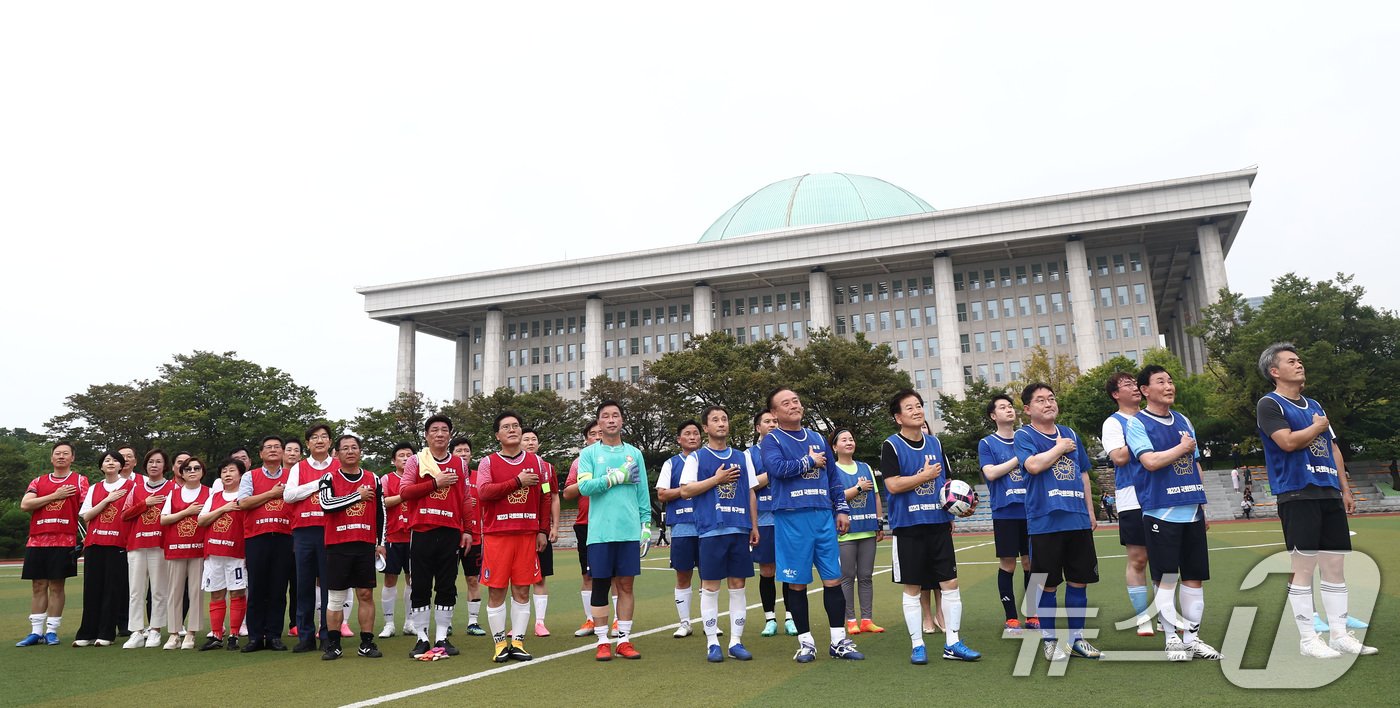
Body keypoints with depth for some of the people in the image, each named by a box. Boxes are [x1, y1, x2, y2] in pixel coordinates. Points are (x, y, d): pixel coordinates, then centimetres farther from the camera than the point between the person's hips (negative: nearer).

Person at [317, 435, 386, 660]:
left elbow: (381, 512, 13)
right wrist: (358, 495, -11)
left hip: (365, 544, 2)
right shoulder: (329, 478, 1)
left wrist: (381, 542, 8)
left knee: (366, 594, 4)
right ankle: (333, 645, 12)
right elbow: (326, 504, -16)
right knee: (335, 596, 2)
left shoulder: (372, 479, 10)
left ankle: (367, 643, 10)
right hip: (338, 545, -2)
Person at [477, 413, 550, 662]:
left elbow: (545, 498, 12)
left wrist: (543, 531, 7)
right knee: (496, 591, 1)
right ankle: (500, 643, 12)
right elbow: (483, 492, -13)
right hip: (496, 533, -2)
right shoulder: (488, 462, 3)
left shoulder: (536, 461, 11)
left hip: (527, 533, 2)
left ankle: (517, 642, 12)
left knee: (522, 590, 4)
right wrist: (518, 481, -16)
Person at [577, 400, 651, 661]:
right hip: (600, 531, -2)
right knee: (600, 586, 2)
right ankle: (603, 642, 12)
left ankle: (624, 640, 14)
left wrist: (646, 525, 8)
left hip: (629, 531, 2)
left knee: (626, 584, 5)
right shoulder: (589, 454, 5)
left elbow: (643, 493, 12)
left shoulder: (634, 453, 12)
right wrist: (618, 476, -11)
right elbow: (584, 486, -10)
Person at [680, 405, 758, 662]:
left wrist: (754, 526, 10)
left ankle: (736, 641, 14)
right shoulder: (696, 457, 4)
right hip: (711, 530, -3)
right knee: (710, 586, 0)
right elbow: (685, 490, -4)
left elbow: (751, 494, 16)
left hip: (740, 529, 4)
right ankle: (712, 643, 9)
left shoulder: (742, 458, 15)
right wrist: (717, 479, -8)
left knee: (738, 585, 5)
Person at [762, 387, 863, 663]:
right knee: (796, 583, 3)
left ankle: (839, 641, 14)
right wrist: (809, 461, -9)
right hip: (790, 519, -4)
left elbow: (833, 477, 20)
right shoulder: (772, 440, 0)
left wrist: (842, 509, 13)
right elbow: (776, 467, -20)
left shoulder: (817, 439, 16)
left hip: (823, 516, 4)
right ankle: (805, 641, 16)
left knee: (833, 579, 3)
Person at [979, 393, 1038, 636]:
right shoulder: (987, 443, 2)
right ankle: (1011, 618, 9)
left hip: (1030, 510, 3)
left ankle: (1032, 616, 18)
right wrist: (1019, 458, -12)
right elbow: (991, 473, -11)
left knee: (1030, 563, 7)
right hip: (1005, 512, -3)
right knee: (1007, 564, 0)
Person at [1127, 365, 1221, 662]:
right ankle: (1173, 639, 8)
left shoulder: (1183, 421, 15)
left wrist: (1201, 504, 17)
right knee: (1166, 578, -2)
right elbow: (1150, 461, -19)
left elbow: (1195, 464, 21)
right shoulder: (1137, 424, -5)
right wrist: (1183, 447, -7)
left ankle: (1192, 637, 18)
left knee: (1194, 576, 8)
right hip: (1161, 511, -6)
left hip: (1192, 510, 6)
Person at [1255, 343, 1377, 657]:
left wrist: (1345, 489, 16)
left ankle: (1339, 635, 17)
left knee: (1335, 566, 9)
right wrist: (1317, 427, -2)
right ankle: (1307, 639, 2)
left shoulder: (1315, 405, 20)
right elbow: (1287, 441, -18)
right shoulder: (1269, 404, -4)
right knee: (1303, 567, -5)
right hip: (1297, 494, -7)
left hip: (1329, 494, 7)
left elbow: (1333, 449, 22)